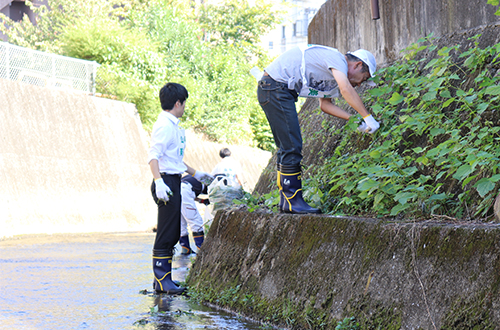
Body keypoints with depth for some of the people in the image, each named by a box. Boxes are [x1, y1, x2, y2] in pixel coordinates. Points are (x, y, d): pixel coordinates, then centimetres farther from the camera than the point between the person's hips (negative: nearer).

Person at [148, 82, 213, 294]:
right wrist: (159, 182, -36)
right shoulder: (164, 126, -14)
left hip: (174, 182, 10)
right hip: (166, 183, -10)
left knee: (173, 234, 12)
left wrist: (195, 174, 37)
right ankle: (161, 280, -5)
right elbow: (153, 156, -23)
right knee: (166, 234, -8)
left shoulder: (173, 126, 18)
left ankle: (163, 279, 17)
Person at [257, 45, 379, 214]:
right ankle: (292, 200, -7)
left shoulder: (333, 73, 21)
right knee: (291, 146, -11)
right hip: (275, 87, -11)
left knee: (287, 147, 14)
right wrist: (368, 117, -21)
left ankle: (286, 201, 18)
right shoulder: (337, 59, -10)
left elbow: (325, 104, 25)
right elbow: (346, 89, -25)